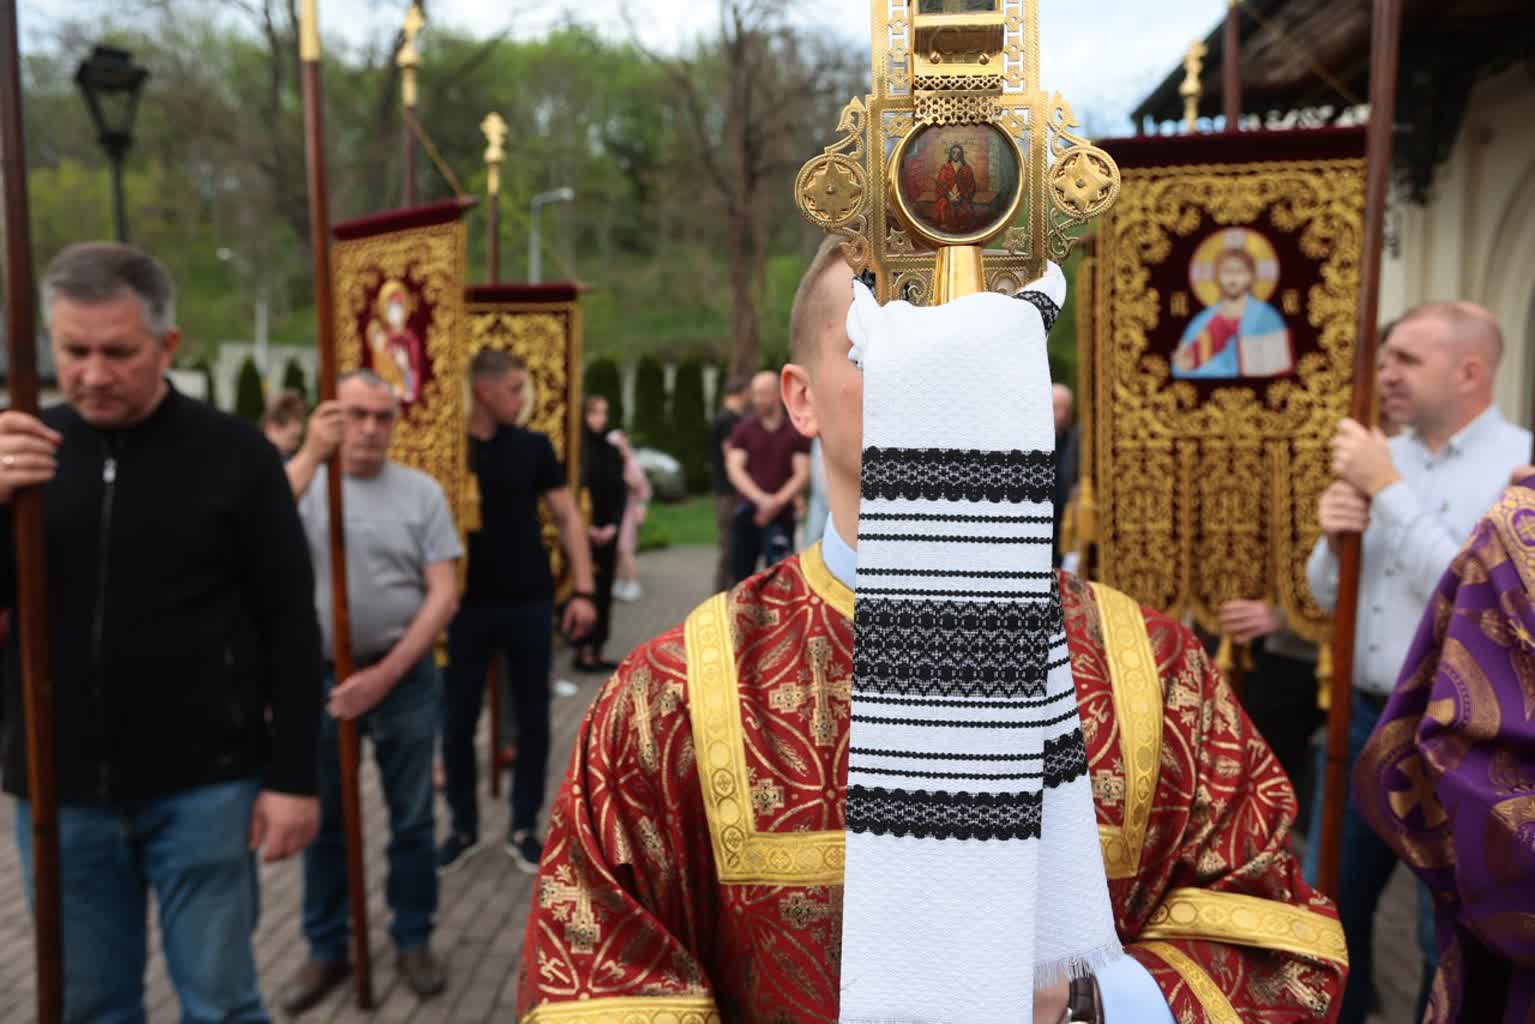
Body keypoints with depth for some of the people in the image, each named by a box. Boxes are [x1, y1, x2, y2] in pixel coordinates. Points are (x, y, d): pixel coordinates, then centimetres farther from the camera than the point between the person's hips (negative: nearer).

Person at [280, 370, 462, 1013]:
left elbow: (444, 596, -5)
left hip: (403, 677, 0)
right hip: (319, 678, 0)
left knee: (411, 819, 11)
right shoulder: (300, 482, -2)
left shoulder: (420, 491, -2)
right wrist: (311, 457, -32)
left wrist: (383, 676, -12)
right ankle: (327, 949, 32)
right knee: (323, 821, 14)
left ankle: (413, 940, 30)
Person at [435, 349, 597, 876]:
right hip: (466, 606, -1)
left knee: (533, 718, 8)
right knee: (457, 721, 7)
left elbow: (568, 518, 4)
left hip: (531, 602, 1)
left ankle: (523, 827, 23)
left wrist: (583, 590, -5)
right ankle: (463, 826, 26)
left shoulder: (534, 447, 1)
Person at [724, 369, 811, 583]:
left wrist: (777, 502, -17)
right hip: (746, 514, 2)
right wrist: (761, 499, -18)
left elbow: (802, 474, -3)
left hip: (781, 517, -2)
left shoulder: (796, 433, 2)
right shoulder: (743, 430, 6)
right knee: (740, 572, 10)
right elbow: (735, 469, -4)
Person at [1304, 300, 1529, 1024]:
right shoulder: (1387, 456, 6)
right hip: (1365, 718, 6)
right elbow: (1329, 595, 10)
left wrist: (1388, 489, -20)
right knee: (1331, 903, 18)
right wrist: (1334, 540, -11)